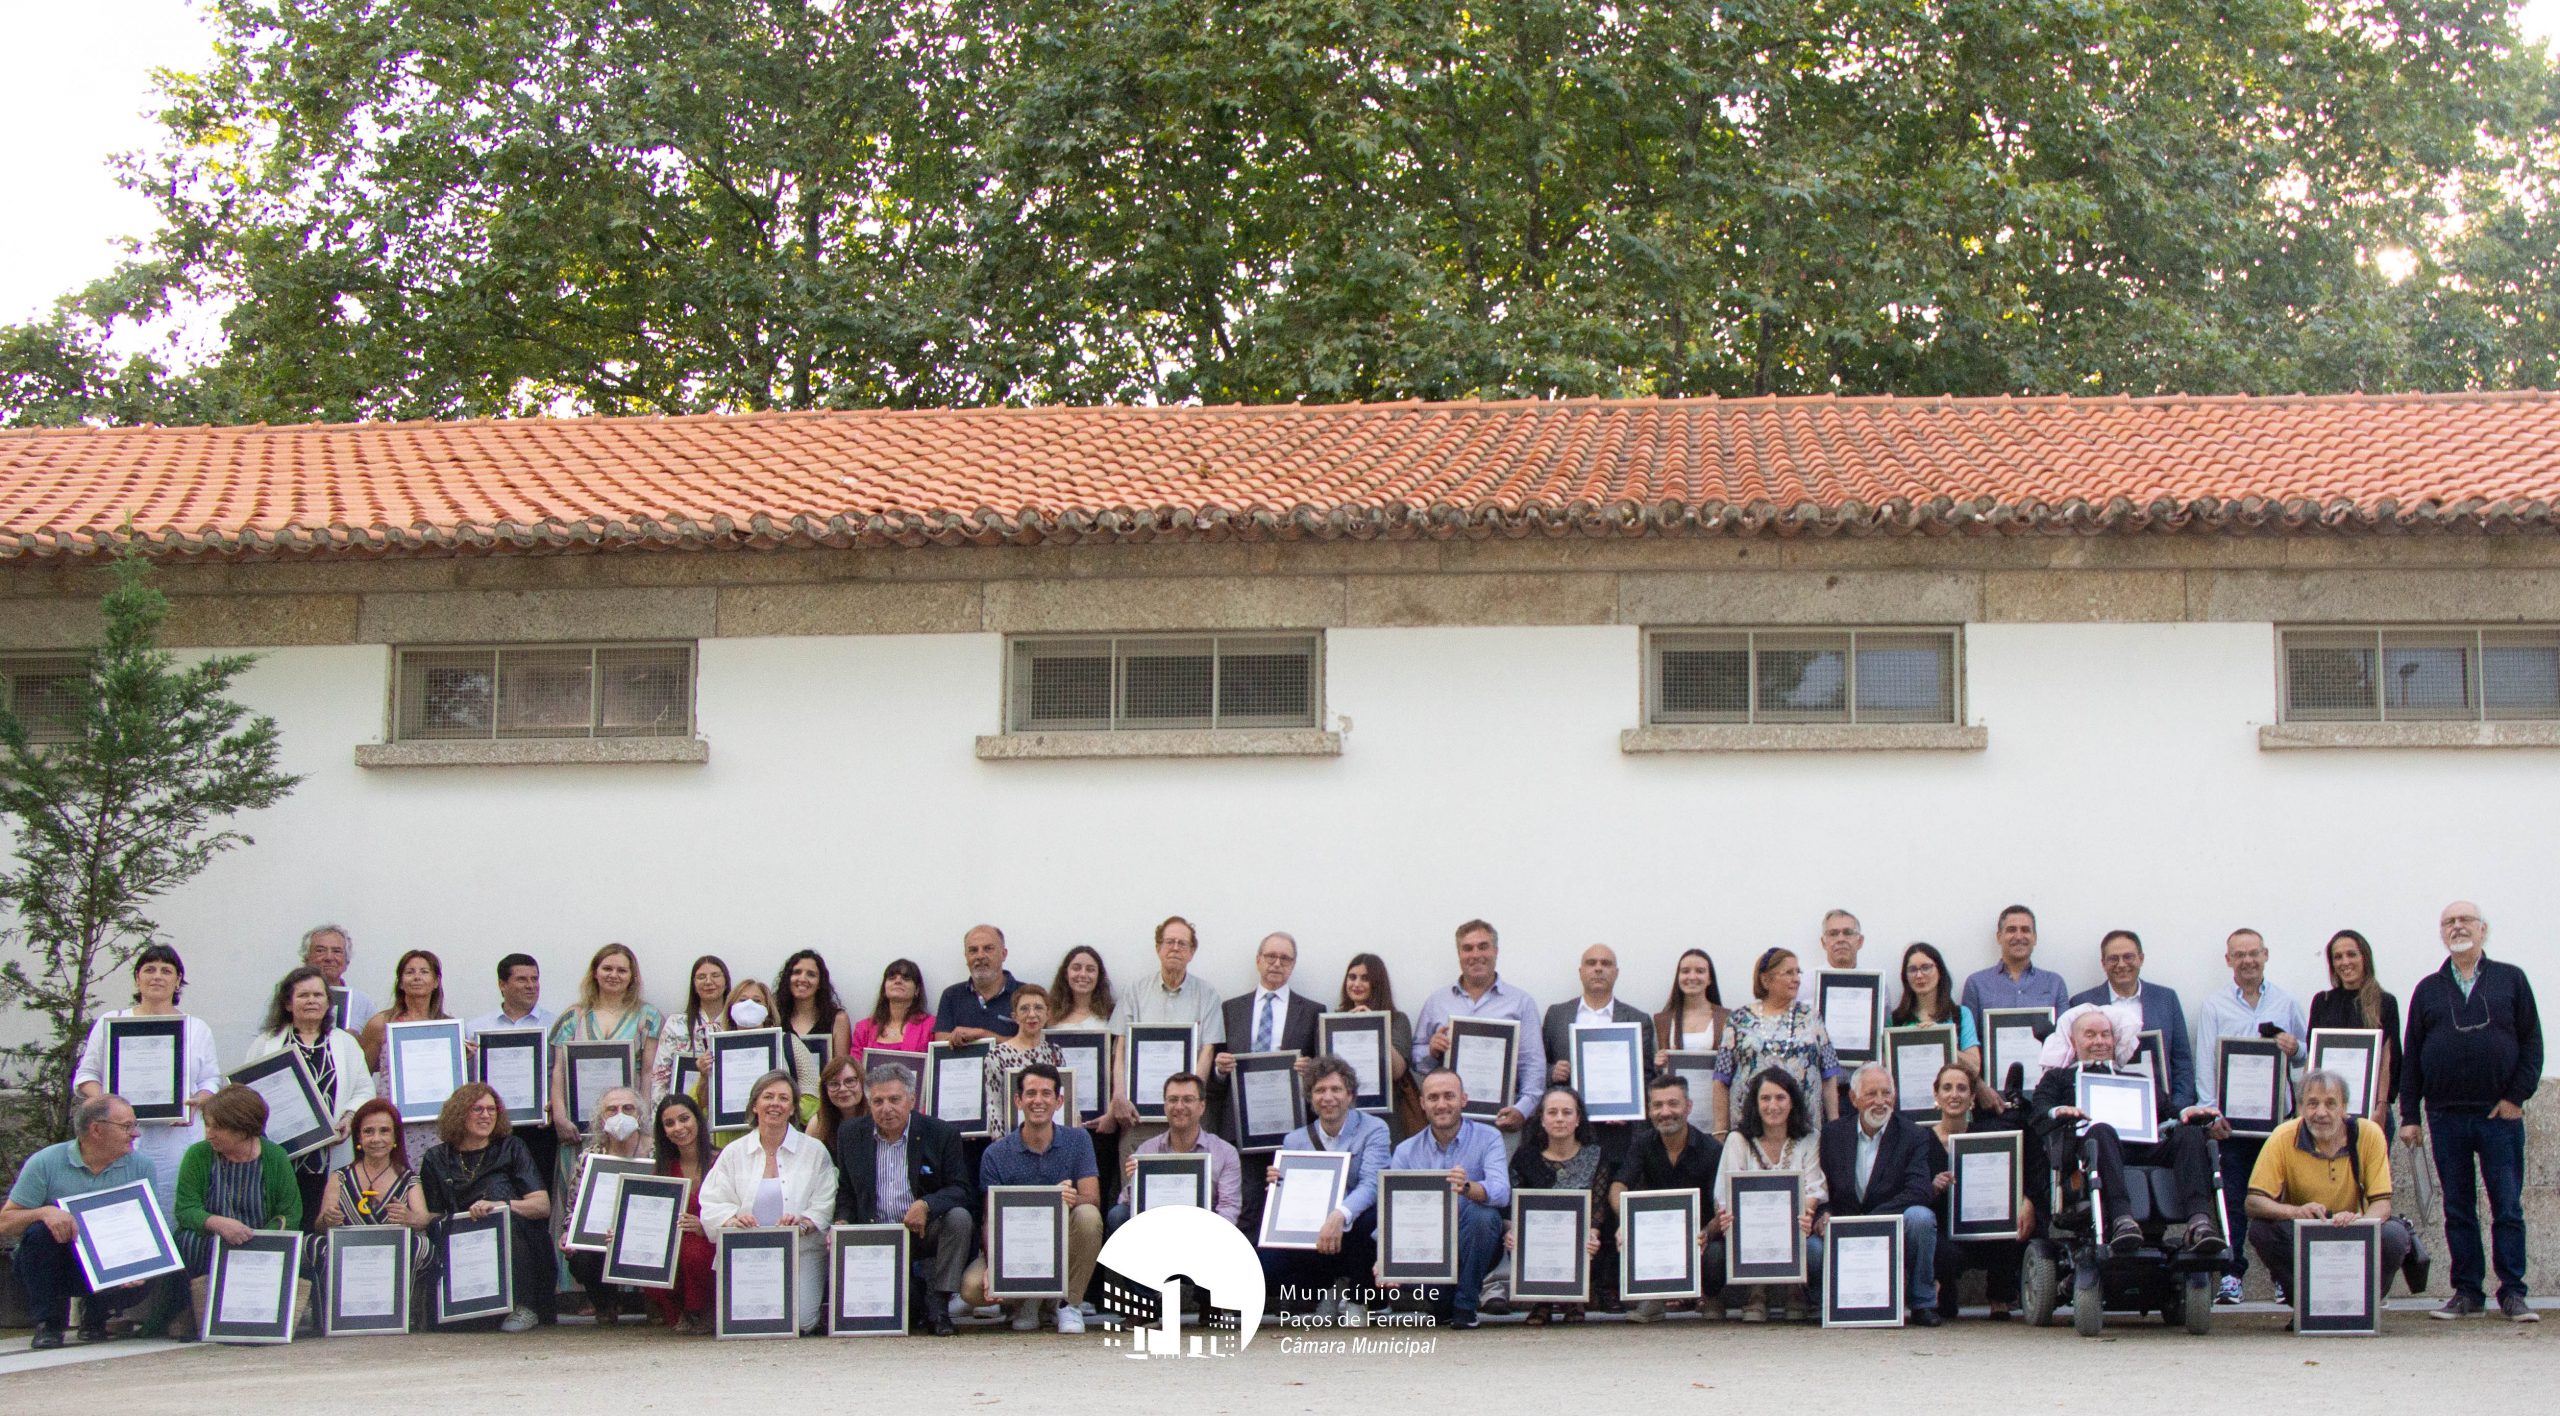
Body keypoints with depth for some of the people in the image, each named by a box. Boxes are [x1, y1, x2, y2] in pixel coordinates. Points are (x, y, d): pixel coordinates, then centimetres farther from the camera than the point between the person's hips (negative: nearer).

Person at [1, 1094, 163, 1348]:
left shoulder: (140, 1167, -2)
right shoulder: (45, 1163, -10)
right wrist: (44, 1212, -31)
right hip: (51, 1268, -1)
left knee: (141, 1284, -29)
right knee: (39, 1231, -31)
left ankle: (95, 1313, 8)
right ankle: (47, 1324, -12)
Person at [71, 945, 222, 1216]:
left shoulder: (197, 1028, 16)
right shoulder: (109, 1023, 14)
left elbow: (212, 1081, 13)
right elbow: (86, 1074, 13)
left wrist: (197, 1102, -8)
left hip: (177, 1135, 0)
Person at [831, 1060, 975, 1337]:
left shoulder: (941, 1134, -4)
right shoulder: (850, 1134, 5)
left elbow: (962, 1190, -8)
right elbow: (846, 1192, 14)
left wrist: (926, 1205, -27)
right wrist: (842, 1222, -7)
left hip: (925, 1231, -2)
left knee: (959, 1217, -30)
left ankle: (937, 1305, -18)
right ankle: (906, 1307, 4)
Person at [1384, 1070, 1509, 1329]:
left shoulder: (1487, 1138, -4)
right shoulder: (1406, 1151, 3)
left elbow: (1501, 1192, -22)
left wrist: (1467, 1188, -45)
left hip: (1472, 1246, -2)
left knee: (1482, 1215, -33)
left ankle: (1465, 1305, -13)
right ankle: (1443, 1304, 7)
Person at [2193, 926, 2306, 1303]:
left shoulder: (2286, 1003, 13)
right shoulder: (2214, 1006, 7)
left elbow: (2308, 1056, 17)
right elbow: (2205, 1063, 1)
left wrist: (2294, 1048, -6)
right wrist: (2212, 1111, -10)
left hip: (2279, 1116, 1)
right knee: (2232, 1198, -4)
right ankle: (2231, 1274, 0)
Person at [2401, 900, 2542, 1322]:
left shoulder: (2512, 980, 7)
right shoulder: (2427, 989, 12)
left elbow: (2532, 1044, 4)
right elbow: (2411, 1058, 11)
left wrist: (2517, 1096, -7)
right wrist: (2410, 1115, 5)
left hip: (2500, 1114, -2)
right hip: (2445, 1116, 2)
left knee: (2508, 1208, -2)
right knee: (2458, 1209, 5)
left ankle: (2512, 1293, 4)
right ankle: (2467, 1291, 10)